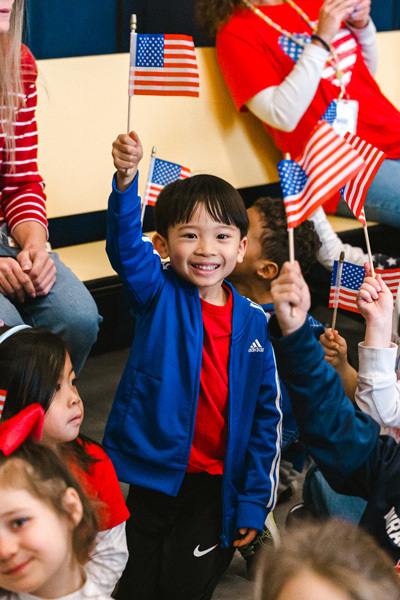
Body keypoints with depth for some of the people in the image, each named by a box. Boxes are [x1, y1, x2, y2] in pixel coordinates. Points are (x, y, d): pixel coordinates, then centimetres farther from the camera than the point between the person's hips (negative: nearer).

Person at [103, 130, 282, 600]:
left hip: (215, 479, 1)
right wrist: (125, 180, -44)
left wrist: (254, 502, 2)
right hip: (153, 468, 0)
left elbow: (267, 415, 4)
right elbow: (125, 245, -24)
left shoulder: (255, 323, -1)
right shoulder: (158, 295, -3)